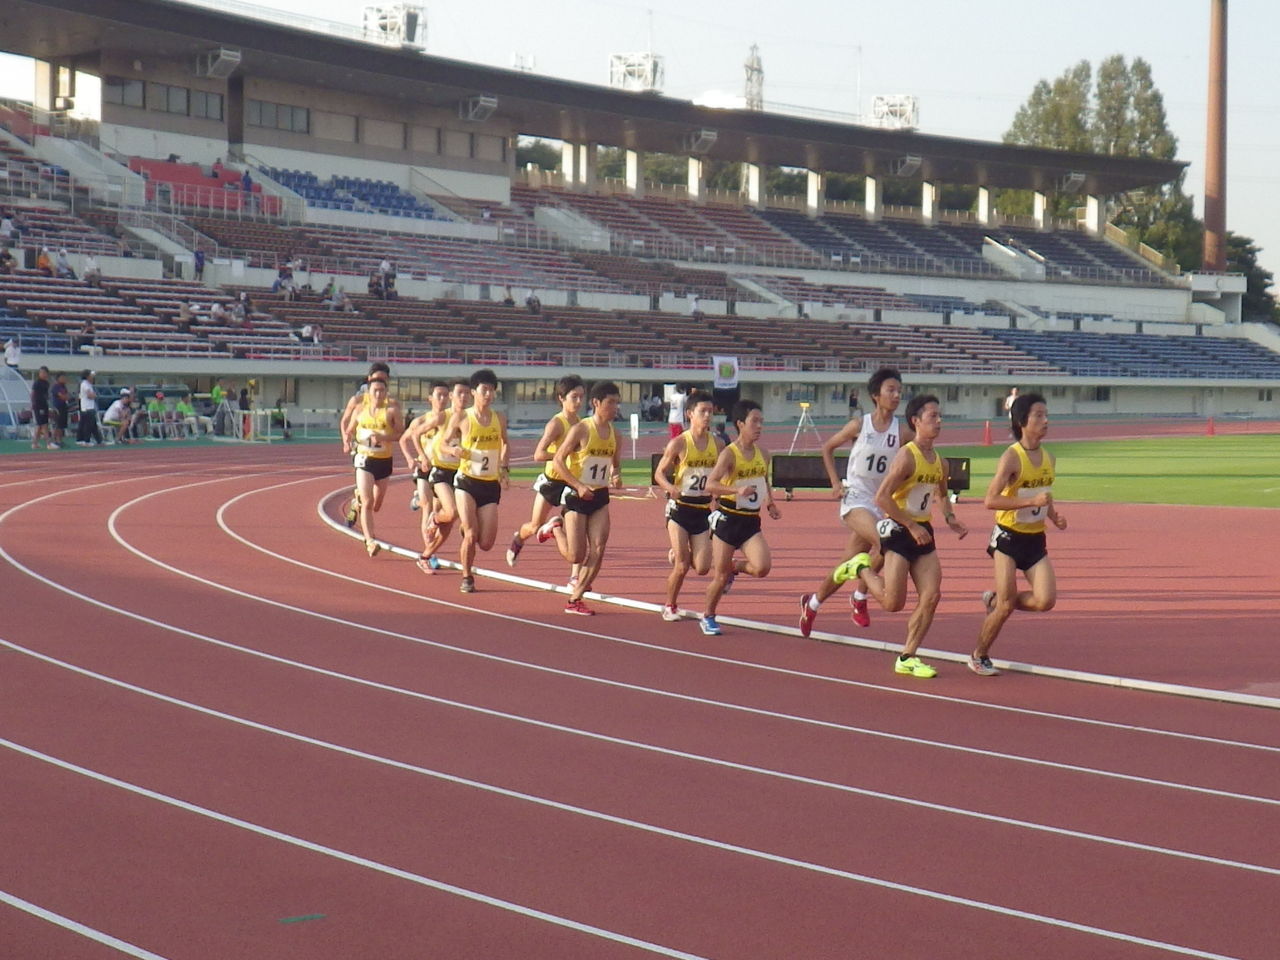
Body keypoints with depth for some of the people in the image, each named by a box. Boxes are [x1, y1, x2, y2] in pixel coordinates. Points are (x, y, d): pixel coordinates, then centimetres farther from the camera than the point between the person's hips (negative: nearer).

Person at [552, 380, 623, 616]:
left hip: (600, 497, 5)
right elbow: (558, 460, -12)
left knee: (598, 550, -7)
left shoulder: (614, 434, 5)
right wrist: (578, 486, -20)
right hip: (577, 496, -5)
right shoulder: (581, 430, -13)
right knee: (576, 556, -5)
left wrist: (616, 477, -4)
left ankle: (575, 598, 4)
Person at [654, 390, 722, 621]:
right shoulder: (679, 444, -8)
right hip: (680, 509, -4)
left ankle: (677, 556, 31)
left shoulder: (717, 444, 4)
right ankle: (670, 606, 17)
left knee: (702, 568, -3)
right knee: (682, 566, -7)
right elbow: (659, 473, -4)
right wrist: (670, 487, -24)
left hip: (703, 511, 4)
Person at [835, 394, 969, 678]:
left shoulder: (940, 462, 9)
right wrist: (912, 526, -20)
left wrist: (950, 519, 9)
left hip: (923, 532, 7)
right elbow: (882, 497, -21)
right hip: (898, 530, -7)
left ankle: (907, 658, 7)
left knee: (931, 596, -3)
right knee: (893, 602, -8)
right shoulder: (906, 457, -15)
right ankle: (861, 569, 20)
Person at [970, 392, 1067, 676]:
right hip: (1009, 537, -6)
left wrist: (1054, 516, 2)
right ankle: (979, 656, 16)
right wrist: (1032, 501, -30)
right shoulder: (1012, 457, -16)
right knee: (1007, 605, -6)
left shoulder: (1048, 458, 6)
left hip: (1035, 540, 6)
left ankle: (995, 600, 19)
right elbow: (990, 500, -24)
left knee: (1045, 601, -9)